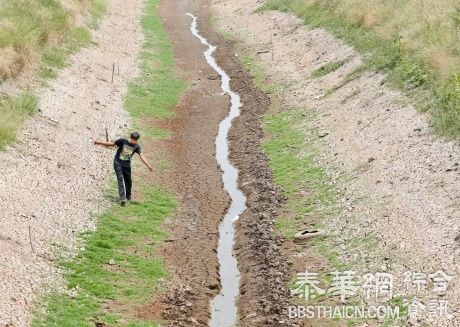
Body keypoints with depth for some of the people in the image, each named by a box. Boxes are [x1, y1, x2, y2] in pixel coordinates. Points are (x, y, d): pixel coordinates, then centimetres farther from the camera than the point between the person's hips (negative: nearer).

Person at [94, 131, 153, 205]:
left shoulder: (136, 147, -4)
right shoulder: (122, 141, -11)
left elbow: (141, 156, -2)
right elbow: (112, 144, -1)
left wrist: (148, 165, -8)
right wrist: (99, 142, 2)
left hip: (127, 165, 3)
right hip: (118, 163, -3)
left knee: (128, 181, 10)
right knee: (120, 180, -16)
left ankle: (128, 196, 36)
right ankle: (122, 198, -25)